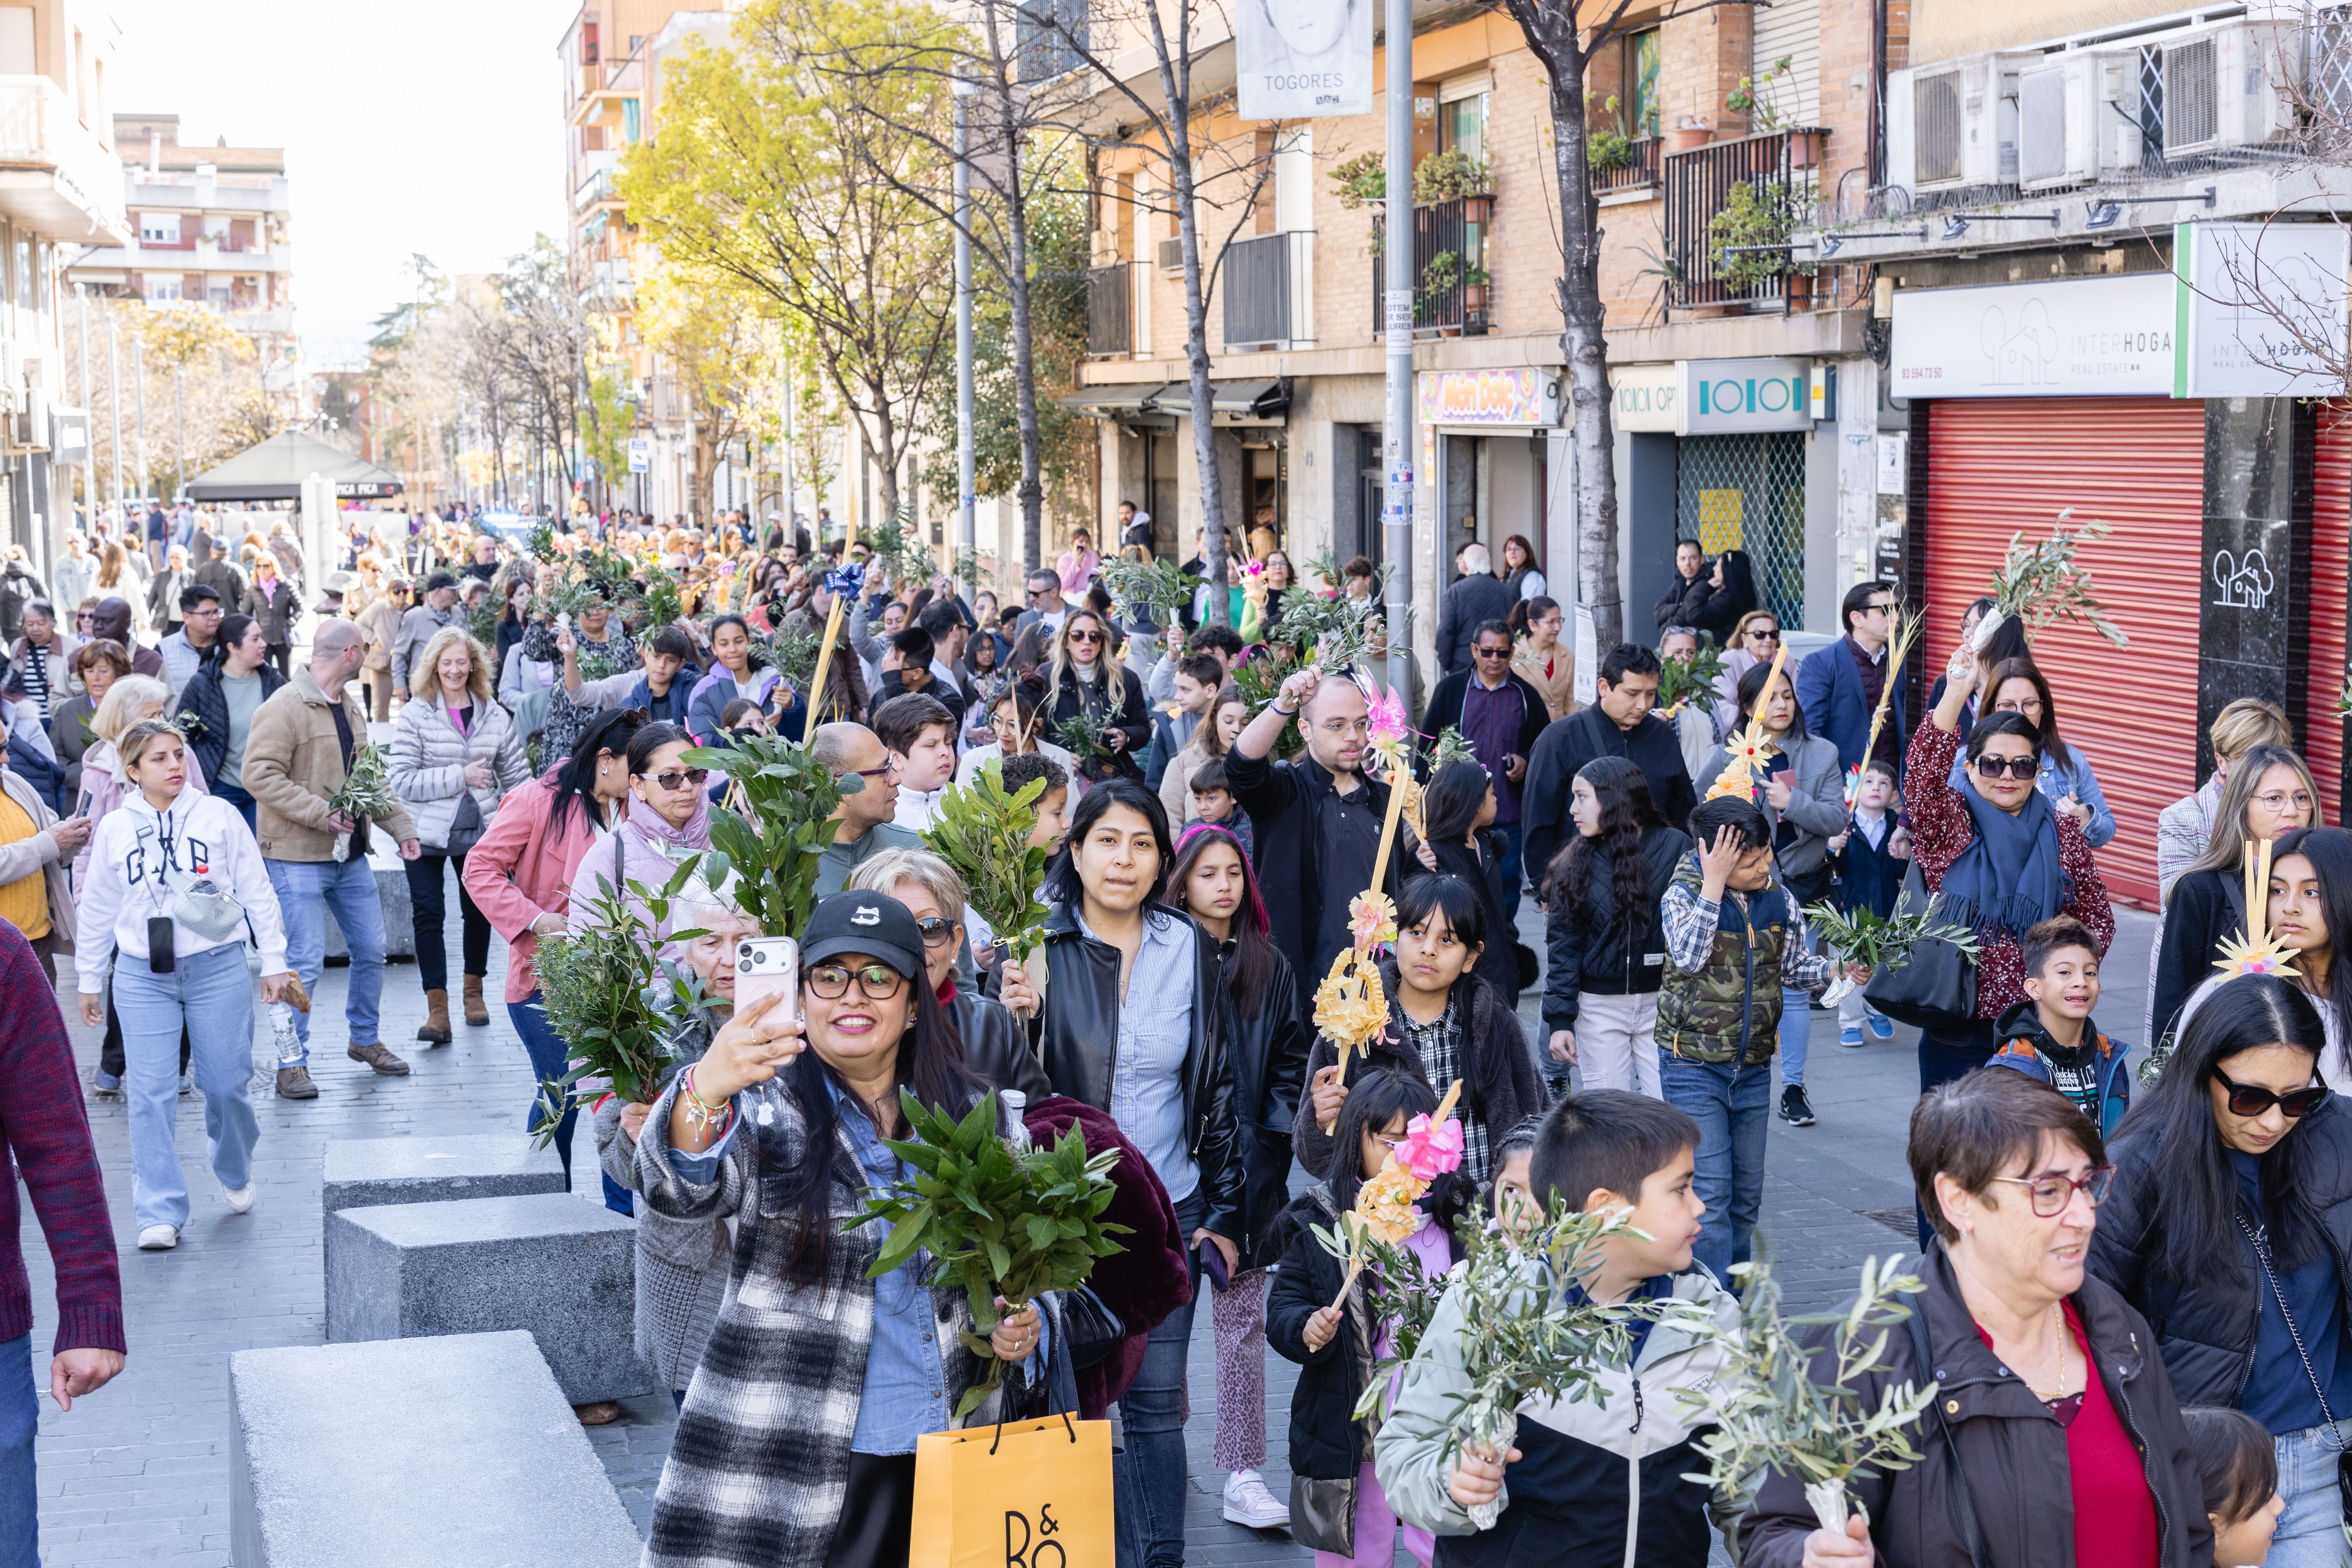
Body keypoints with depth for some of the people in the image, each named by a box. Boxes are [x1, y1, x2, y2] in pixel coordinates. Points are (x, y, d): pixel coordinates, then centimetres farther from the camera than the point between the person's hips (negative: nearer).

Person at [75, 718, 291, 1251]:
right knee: (150, 1093, -5)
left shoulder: (219, 816, 0)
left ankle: (236, 1172, 34)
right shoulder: (114, 830, 4)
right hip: (142, 977, 1)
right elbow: (97, 910, 13)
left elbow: (256, 891, 4)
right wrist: (89, 980, 16)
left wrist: (273, 960, 2)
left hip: (217, 968, -1)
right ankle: (160, 1214, 0)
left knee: (226, 1084, 3)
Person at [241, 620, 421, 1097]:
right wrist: (321, 813, -24)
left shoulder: (350, 708, 13)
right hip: (298, 857, -8)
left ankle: (365, 1040, 33)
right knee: (304, 963, -6)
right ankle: (292, 1063, 6)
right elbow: (259, 775, -21)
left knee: (371, 950, 14)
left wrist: (401, 825, 11)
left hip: (351, 855, 8)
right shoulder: (283, 709, -15)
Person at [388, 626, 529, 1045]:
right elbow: (403, 781, -14)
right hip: (426, 834, -3)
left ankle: (474, 991, 34)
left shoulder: (494, 716, 3)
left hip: (480, 833, 3)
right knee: (428, 916, -5)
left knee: (479, 912, 14)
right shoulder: (415, 716, -7)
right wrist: (460, 777, -18)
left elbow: (517, 775, 10)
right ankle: (437, 1010, -1)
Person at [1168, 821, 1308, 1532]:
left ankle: (1242, 1474, 6)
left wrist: (1273, 1133, -2)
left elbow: (1289, 1061, 13)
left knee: (1241, 1316, 3)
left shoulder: (1269, 968, 11)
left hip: (1246, 1165, 2)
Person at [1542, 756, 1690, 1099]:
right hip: (1600, 1006, 2)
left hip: (1661, 1004, -2)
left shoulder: (1675, 846, -4)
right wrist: (1559, 1019, -3)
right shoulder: (1577, 863, 3)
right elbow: (1564, 945, 3)